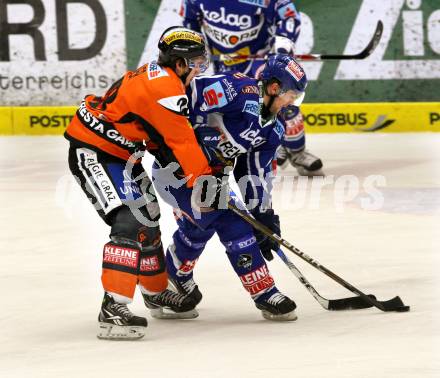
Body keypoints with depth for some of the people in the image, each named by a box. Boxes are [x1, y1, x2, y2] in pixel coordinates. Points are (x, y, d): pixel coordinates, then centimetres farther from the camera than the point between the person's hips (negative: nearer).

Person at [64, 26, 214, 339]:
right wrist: (203, 179, -14)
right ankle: (113, 310, -28)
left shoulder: (156, 75, 9)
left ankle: (157, 294, 39)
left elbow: (166, 137, 18)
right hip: (92, 153, -11)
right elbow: (182, 141, -21)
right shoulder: (164, 88, -23)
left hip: (120, 155, 11)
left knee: (149, 220, 20)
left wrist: (180, 167, 11)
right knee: (130, 222, -23)